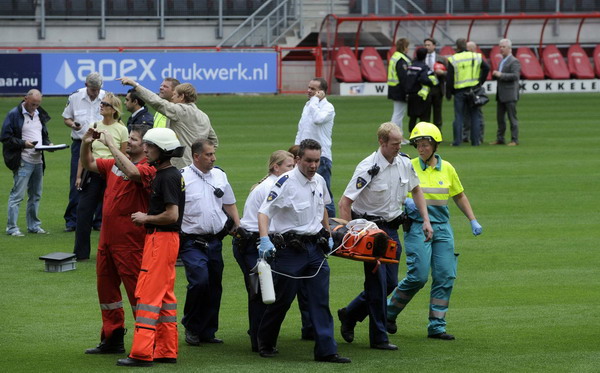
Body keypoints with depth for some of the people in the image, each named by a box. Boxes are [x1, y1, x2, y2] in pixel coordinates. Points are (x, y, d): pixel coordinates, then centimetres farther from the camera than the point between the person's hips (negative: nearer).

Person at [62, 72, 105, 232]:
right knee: (76, 183, -2)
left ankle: (99, 220, 9)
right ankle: (72, 220, 4)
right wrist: (73, 124, -11)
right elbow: (66, 118, 10)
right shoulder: (75, 97, 1)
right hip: (80, 144, 0)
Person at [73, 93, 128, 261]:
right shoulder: (93, 127, 7)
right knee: (83, 210, -3)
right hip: (92, 174, 3)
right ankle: (80, 252, 4)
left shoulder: (121, 130, -2)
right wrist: (79, 176, 4)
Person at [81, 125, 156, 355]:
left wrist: (111, 144, -29)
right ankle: (112, 340, 28)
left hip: (130, 242, -9)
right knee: (106, 288, 17)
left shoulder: (148, 169, -14)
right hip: (107, 238, 9)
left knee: (136, 290, -4)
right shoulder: (115, 163, 11)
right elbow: (89, 165, 20)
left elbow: (132, 172, -36)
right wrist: (86, 144, 0)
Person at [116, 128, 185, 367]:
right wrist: (147, 217, 10)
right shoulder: (162, 174, 15)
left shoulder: (168, 177, -16)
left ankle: (142, 353, -13)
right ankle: (167, 351, 18)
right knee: (165, 295, 13)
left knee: (148, 294, -11)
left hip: (161, 239, -11)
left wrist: (146, 219, -11)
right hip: (164, 238, 11)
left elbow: (172, 215, -22)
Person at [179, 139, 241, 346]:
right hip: (192, 242, -6)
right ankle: (191, 328, 1)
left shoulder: (219, 176, 12)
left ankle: (208, 331, 17)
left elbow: (230, 205, 22)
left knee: (214, 286, 6)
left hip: (215, 241, 6)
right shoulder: (182, 178, -7)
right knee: (200, 281, -18)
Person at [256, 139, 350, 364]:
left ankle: (326, 350, -1)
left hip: (315, 247, 6)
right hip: (290, 249, -6)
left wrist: (328, 235, 24)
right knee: (282, 300, 4)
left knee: (321, 301, 0)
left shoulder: (319, 181, 8)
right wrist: (264, 240, -33)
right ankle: (265, 343, 24)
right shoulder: (286, 183, -14)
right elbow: (264, 212, -20)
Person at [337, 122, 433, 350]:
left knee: (390, 283, 8)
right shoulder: (368, 168, -19)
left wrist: (426, 220, 11)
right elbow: (345, 202, -18)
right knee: (377, 282, -8)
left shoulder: (405, 163, 1)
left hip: (391, 228, 7)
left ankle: (349, 314, 27)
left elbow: (416, 190, 19)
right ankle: (378, 338, -1)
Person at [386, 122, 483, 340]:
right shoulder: (409, 167, -1)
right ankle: (389, 313, 10)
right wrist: (405, 202, -18)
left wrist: (473, 221, 15)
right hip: (417, 226, -4)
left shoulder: (446, 169, 9)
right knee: (418, 276, -12)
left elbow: (459, 196, 21)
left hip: (442, 227, 4)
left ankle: (436, 327, 4)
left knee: (446, 276, -3)